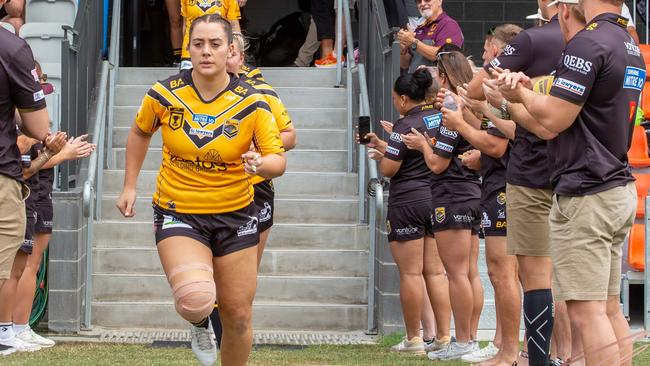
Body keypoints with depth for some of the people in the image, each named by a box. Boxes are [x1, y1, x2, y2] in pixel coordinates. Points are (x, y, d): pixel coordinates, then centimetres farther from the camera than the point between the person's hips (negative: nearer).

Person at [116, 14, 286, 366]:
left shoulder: (252, 103, -10)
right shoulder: (163, 94, -8)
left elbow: (278, 160, -8)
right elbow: (139, 132, 12)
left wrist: (260, 164, -31)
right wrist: (129, 187, 10)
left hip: (235, 215, 1)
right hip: (178, 213, -1)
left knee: (238, 317, 5)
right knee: (195, 301, -24)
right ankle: (199, 323, 15)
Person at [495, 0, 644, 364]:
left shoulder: (588, 43, -16)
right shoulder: (631, 47, 14)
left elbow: (554, 118, -17)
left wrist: (521, 93, 1)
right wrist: (530, 90, 8)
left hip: (585, 196, -9)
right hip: (620, 188, 9)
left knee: (586, 311, -9)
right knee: (609, 308, 12)